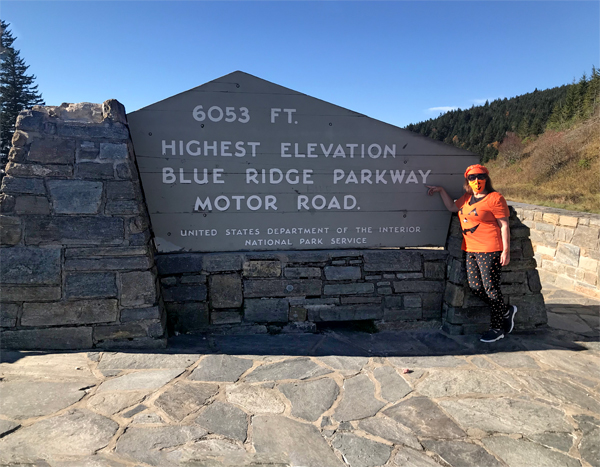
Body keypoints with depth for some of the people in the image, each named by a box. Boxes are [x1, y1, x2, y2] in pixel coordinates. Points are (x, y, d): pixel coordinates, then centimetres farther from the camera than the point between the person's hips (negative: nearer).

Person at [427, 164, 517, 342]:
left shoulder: (494, 198, -8)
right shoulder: (467, 198, 14)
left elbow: (504, 225, -9)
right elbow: (452, 207, 28)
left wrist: (506, 250, -12)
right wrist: (441, 190, 20)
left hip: (489, 250, -8)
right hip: (471, 250, 8)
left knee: (491, 288, -2)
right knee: (475, 288, 6)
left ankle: (497, 328, 14)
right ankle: (506, 311, 27)